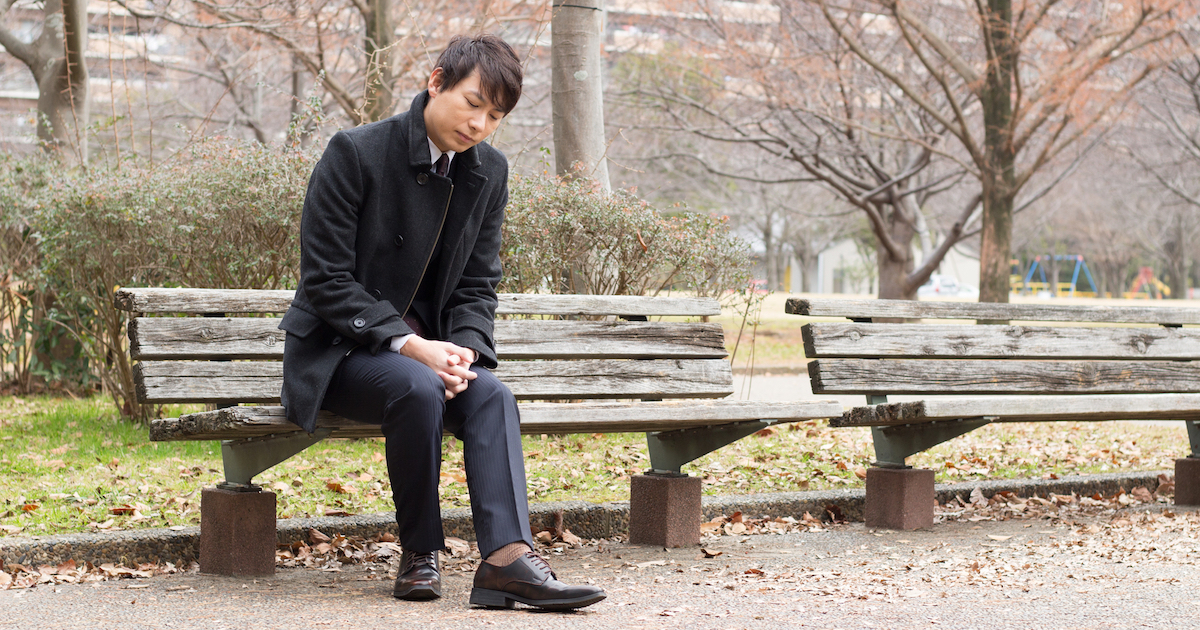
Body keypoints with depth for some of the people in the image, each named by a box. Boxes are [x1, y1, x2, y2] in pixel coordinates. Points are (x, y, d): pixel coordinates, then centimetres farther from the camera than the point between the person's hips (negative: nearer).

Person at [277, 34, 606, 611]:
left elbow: (477, 284, 7)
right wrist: (407, 344, -25)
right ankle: (419, 553, -17)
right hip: (338, 354, -5)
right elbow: (326, 278, -16)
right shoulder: (356, 153, -14)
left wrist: (463, 349, -15)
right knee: (418, 387, -34)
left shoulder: (489, 173, 3)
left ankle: (508, 557, -36)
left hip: (424, 349, 5)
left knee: (490, 394, -26)